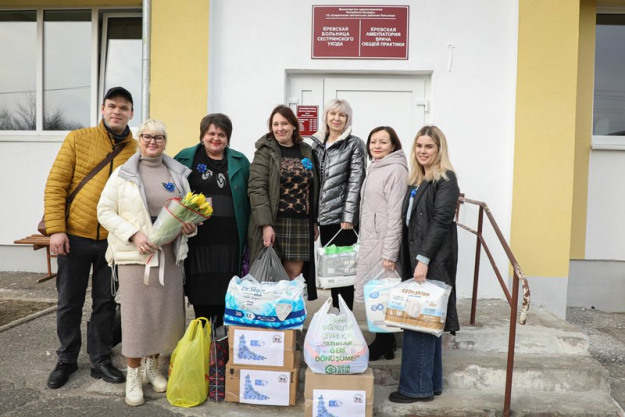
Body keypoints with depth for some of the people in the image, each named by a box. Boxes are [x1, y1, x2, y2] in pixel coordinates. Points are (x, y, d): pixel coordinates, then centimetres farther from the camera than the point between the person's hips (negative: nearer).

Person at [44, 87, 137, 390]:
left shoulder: (136, 150, 2)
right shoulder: (78, 139, -1)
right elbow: (55, 185, -4)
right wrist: (55, 229, -10)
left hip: (113, 240, 1)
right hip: (75, 236, -1)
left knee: (106, 303, 11)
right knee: (69, 303, 11)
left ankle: (100, 361, 27)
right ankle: (66, 360, 30)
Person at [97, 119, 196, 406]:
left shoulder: (178, 173, 9)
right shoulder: (123, 174, 0)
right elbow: (105, 211, -3)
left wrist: (189, 224, -4)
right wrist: (133, 234, -15)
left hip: (169, 255, 3)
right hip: (135, 254, -3)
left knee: (166, 311, 8)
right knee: (136, 313, 1)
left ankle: (153, 366, 28)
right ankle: (133, 376, 17)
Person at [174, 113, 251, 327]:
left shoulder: (240, 161, 13)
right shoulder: (186, 158, 9)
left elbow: (250, 196, 14)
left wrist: (248, 233, 7)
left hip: (229, 238, 1)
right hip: (198, 236, -1)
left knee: (226, 288, 2)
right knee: (200, 287, 3)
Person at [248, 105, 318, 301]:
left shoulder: (306, 151, 12)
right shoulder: (265, 151, -2)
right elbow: (256, 189, -11)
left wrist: (314, 221, 12)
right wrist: (265, 224, -19)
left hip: (301, 224, 4)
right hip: (274, 223, -4)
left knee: (294, 274, 5)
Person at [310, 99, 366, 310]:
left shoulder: (354, 144, -2)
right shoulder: (317, 143, 12)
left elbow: (355, 181, -9)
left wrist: (348, 216, -15)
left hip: (343, 216, -5)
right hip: (324, 215, 5)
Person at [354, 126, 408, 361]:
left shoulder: (396, 170, -13)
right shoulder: (375, 168, 14)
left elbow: (396, 215, -18)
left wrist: (389, 253, -19)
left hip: (383, 242, -8)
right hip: (369, 240, 8)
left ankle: (383, 345, 15)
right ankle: (386, 341, 25)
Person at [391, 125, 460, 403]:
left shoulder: (446, 179, -8)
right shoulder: (417, 179, 16)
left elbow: (440, 221, -17)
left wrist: (424, 259, -22)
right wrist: (412, 258, 10)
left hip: (432, 259, -8)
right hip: (415, 256, 8)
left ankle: (417, 387, 7)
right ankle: (431, 383, 22)